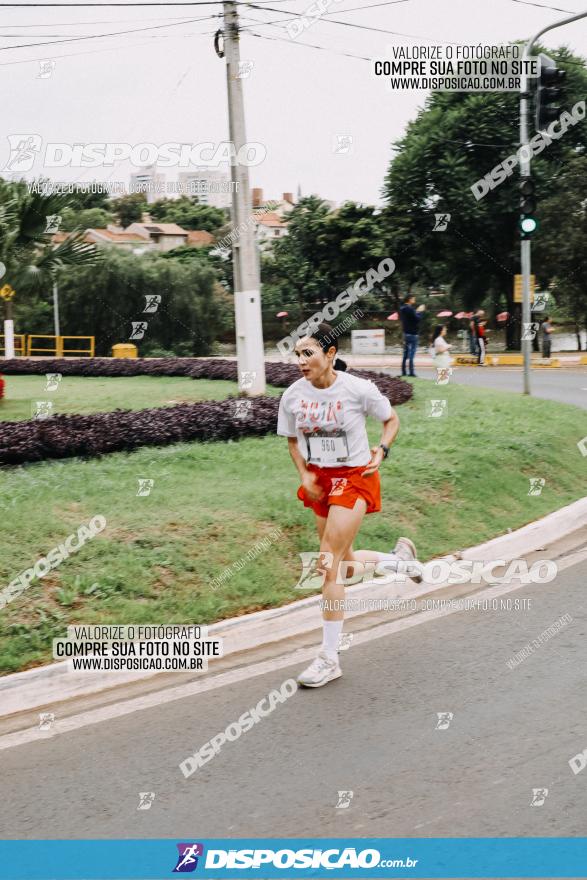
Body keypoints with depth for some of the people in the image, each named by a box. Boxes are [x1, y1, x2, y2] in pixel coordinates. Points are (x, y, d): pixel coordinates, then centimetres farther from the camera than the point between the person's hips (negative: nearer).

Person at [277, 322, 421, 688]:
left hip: (354, 478, -6)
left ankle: (329, 659, -3)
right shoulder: (293, 396, -5)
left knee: (328, 564, -12)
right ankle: (401, 556, 47)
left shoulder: (358, 389, -15)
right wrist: (305, 476, -4)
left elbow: (392, 419, 2)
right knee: (345, 564, 15)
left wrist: (381, 451, -14)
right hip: (319, 480, 6)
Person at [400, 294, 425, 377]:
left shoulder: (402, 309, 11)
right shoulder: (410, 309, -17)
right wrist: (420, 311, -3)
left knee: (406, 354, 11)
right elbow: (417, 319, -20)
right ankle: (411, 372, -9)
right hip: (412, 333, -9)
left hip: (406, 332, 9)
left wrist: (417, 311, 14)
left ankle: (403, 372, 12)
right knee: (411, 354, -8)